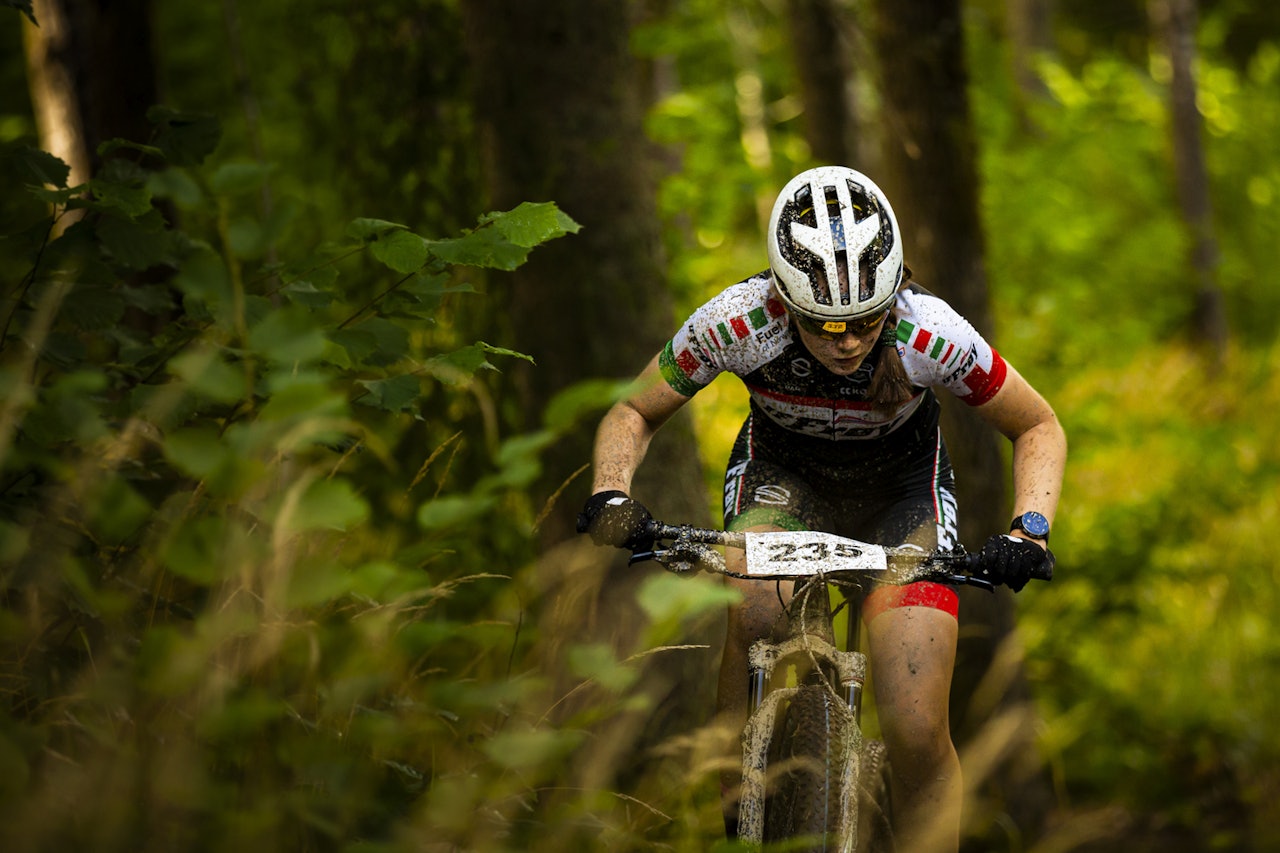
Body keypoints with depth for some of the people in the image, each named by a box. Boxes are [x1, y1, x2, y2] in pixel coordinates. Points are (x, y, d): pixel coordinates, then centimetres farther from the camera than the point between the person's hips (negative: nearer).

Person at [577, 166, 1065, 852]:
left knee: (917, 736, -15)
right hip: (782, 474, 0)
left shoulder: (932, 335, -31)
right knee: (752, 608, -34)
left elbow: (1039, 428, -13)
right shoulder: (737, 323, -30)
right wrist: (611, 497, -31)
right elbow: (633, 414, -12)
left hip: (899, 489, 0)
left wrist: (1029, 527, -30)